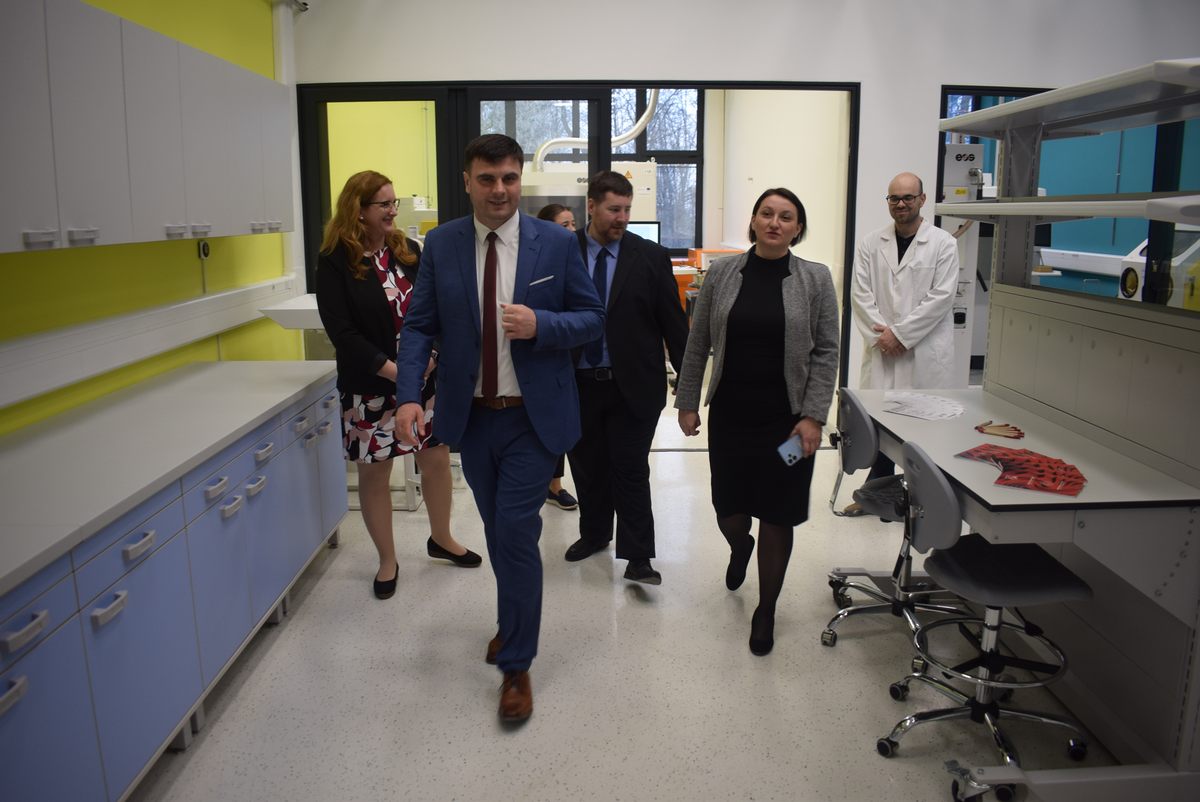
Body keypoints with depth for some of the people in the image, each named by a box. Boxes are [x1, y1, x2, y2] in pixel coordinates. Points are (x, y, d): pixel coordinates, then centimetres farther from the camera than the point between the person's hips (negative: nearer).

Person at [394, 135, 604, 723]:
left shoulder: (557, 242, -5)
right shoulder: (441, 245, -1)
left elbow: (592, 317, -1)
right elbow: (420, 326, 0)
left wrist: (541, 325, -21)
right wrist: (409, 394, -14)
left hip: (534, 417, -3)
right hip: (472, 416, 3)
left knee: (516, 532, -7)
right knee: (499, 531, 18)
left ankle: (516, 665, 11)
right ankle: (514, 623, 43)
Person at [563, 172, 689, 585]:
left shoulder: (651, 256, -1)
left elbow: (673, 321, 0)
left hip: (633, 385, -2)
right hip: (578, 383, 2)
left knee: (631, 470, 0)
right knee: (587, 468, 15)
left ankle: (637, 558, 9)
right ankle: (594, 534, 36)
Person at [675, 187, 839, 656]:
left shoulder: (815, 279, -2)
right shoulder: (722, 273, 1)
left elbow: (826, 352, -2)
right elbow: (697, 343, 5)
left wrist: (814, 416, -10)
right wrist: (687, 403, 3)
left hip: (786, 417, -1)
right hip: (730, 412, 2)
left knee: (777, 515, 5)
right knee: (728, 509, 11)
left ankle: (766, 611, 25)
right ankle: (740, 548, 50)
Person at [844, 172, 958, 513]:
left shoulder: (943, 243, 0)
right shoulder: (871, 244, 8)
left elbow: (940, 297, -7)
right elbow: (860, 294, 3)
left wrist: (900, 333, -11)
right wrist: (881, 335, -8)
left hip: (926, 352, -2)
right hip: (882, 349, 3)